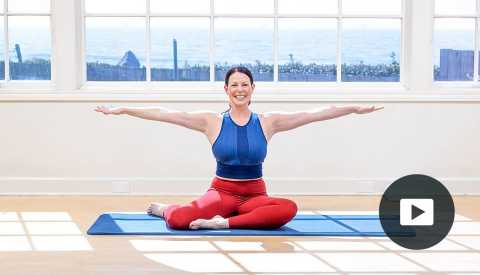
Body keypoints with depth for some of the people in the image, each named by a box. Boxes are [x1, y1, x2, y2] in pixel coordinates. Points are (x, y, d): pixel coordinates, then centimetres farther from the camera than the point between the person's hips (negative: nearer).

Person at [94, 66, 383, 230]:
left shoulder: (268, 122, 0)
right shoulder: (212, 122, -2)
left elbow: (313, 114, -1)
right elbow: (163, 113, -5)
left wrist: (355, 108, -4)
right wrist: (121, 109, -8)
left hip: (255, 194, 1)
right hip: (222, 191, -1)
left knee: (289, 208, -35)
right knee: (179, 219, -32)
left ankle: (224, 223, -27)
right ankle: (164, 208, 7)